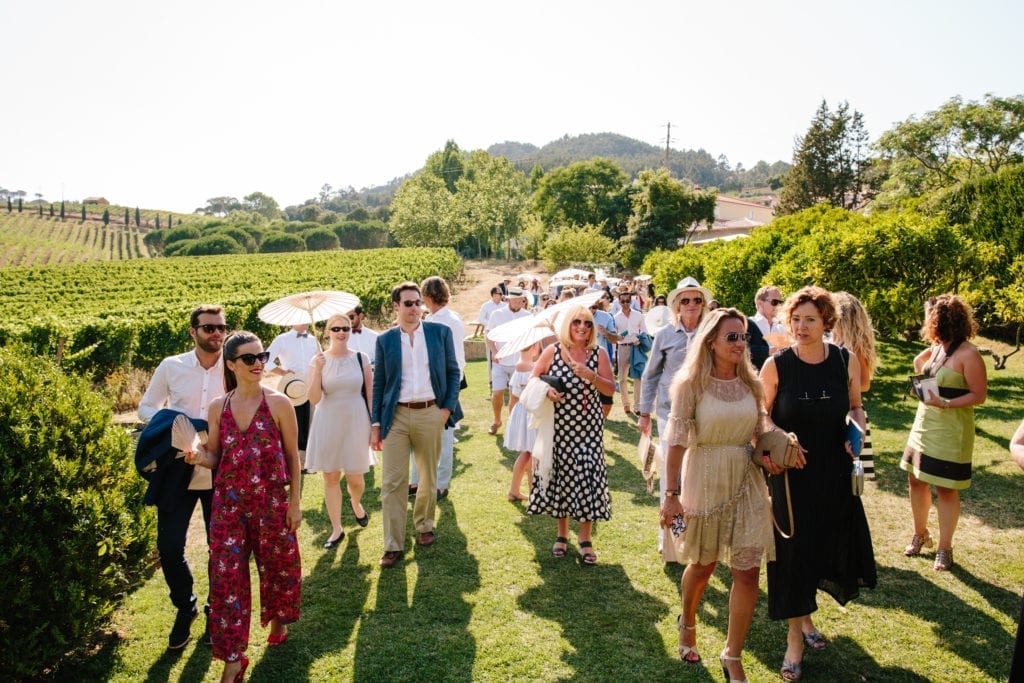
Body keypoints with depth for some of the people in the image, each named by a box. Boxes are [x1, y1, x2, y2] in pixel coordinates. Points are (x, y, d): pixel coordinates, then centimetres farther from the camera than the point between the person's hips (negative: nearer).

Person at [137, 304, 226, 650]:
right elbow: (146, 407, 10)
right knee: (169, 547, 2)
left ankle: (217, 612, 33)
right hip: (179, 468, 1)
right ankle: (185, 608, 30)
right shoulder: (171, 367, -1)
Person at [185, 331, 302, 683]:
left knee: (277, 565, 13)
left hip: (271, 501, -2)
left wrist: (295, 501, -3)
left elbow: (292, 456, -2)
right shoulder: (218, 407, 2)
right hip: (229, 502, 2)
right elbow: (215, 456, 10)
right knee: (227, 575, 2)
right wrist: (198, 457, -13)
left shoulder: (278, 403, -7)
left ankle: (277, 620, 43)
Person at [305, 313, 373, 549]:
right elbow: (314, 399, -8)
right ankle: (337, 529, 22)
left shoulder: (360, 358, -1)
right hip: (328, 424, 0)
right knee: (330, 477, 7)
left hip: (356, 422, 0)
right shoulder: (318, 360, -2)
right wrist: (318, 370, -20)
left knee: (355, 478, 5)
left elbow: (370, 394, 3)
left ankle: (356, 502, 41)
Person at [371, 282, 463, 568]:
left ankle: (424, 525, 36)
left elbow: (453, 372, 6)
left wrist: (448, 407, -4)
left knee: (428, 477, 14)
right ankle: (393, 545, 7)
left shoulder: (440, 333, 2)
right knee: (392, 482, -1)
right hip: (396, 416, 0)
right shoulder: (385, 340, 4)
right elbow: (379, 383, 6)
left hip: (430, 414, 0)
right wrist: (375, 424, 3)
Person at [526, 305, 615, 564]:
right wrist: (546, 390, -13)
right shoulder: (552, 351, -2)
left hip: (589, 427, 0)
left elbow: (611, 389, -3)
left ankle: (585, 539, 11)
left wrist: (590, 376, -19)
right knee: (561, 475, 8)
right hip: (560, 425, 0)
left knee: (588, 476, -3)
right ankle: (562, 534, 26)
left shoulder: (599, 354, -1)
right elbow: (533, 379, 7)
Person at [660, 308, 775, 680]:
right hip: (705, 481, -3)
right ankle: (687, 623, 45)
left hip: (746, 481, 3)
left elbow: (759, 432, 12)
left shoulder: (750, 382, 2)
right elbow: (677, 441, -12)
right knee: (702, 565, 13)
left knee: (747, 571, 0)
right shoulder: (691, 384, -10)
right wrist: (671, 494, -13)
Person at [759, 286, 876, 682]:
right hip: (791, 473, -3)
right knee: (793, 549, 3)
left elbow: (855, 407, 10)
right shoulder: (776, 365, -10)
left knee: (828, 546, 15)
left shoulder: (846, 361, -3)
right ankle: (795, 637, 21)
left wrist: (858, 429, -10)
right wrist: (782, 437, -21)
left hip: (835, 473, 3)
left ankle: (806, 615, 43)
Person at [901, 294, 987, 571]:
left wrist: (945, 403, -26)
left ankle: (945, 548, 19)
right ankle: (920, 534, 34)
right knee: (916, 480, 15)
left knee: (945, 489, 3)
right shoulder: (937, 348, 7)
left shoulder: (968, 354, -16)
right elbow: (918, 366, 22)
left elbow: (979, 395, -15)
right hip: (924, 424, 8)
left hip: (951, 431, -7)